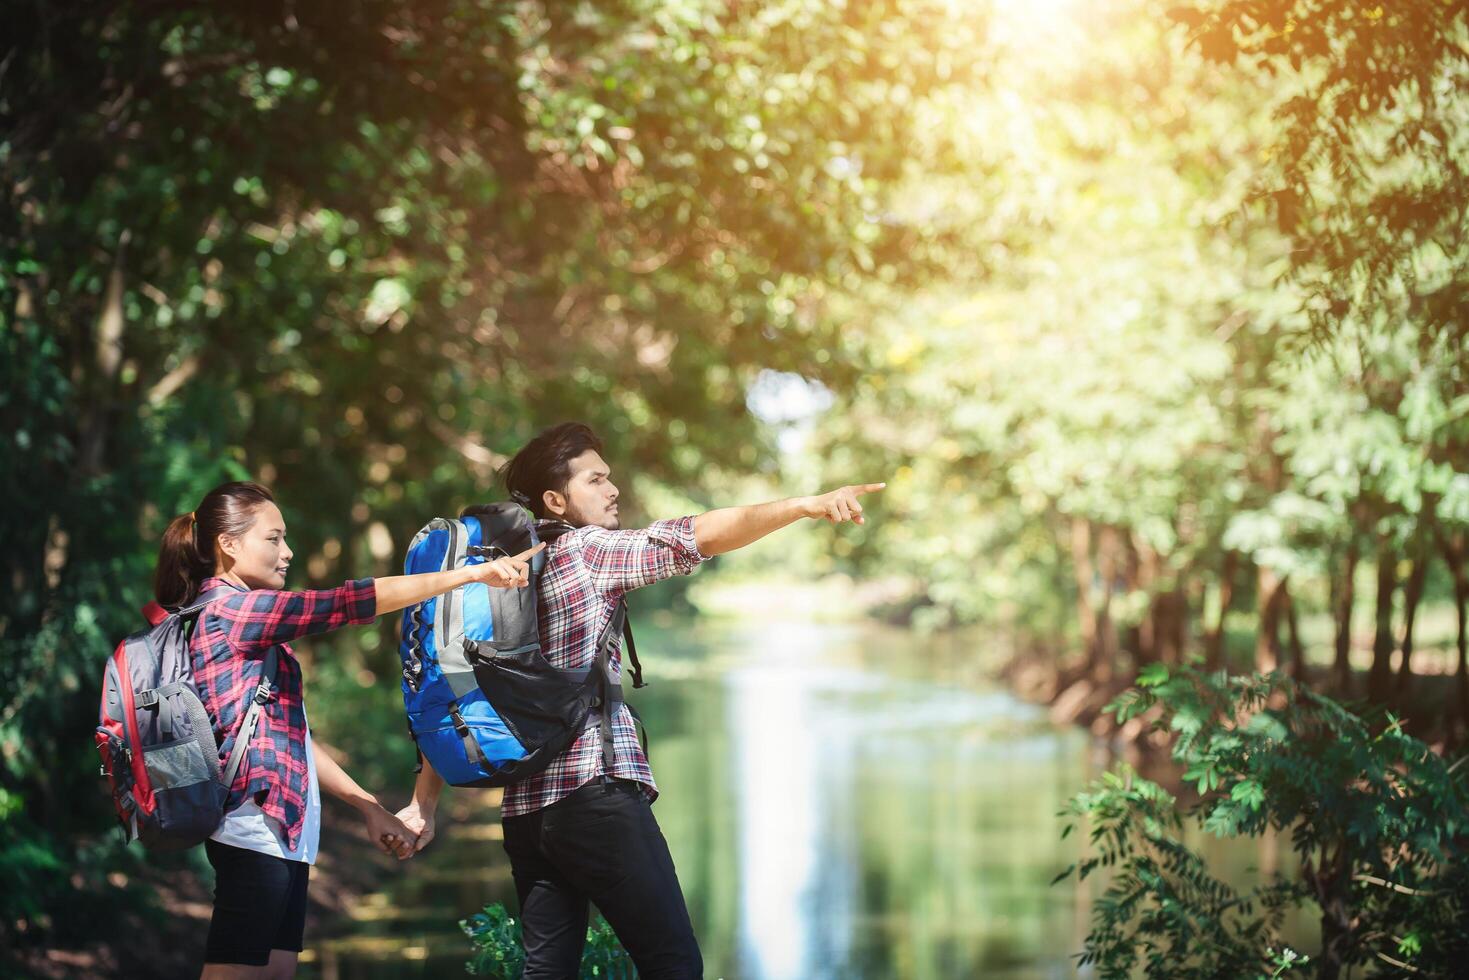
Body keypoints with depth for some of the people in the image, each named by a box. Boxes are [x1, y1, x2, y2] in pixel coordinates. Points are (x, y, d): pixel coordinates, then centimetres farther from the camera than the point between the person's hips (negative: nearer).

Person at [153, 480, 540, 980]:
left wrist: (369, 806, 16)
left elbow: (290, 734, 19)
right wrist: (472, 573, -16)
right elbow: (346, 603, -17)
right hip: (254, 828, -10)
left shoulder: (244, 622, 19)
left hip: (281, 832, 10)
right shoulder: (230, 609, -10)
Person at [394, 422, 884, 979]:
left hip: (525, 809, 8)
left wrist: (424, 803, 22)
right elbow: (699, 537, -15)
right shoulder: (585, 549, -3)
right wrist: (805, 506, -23)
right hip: (596, 792, -8)